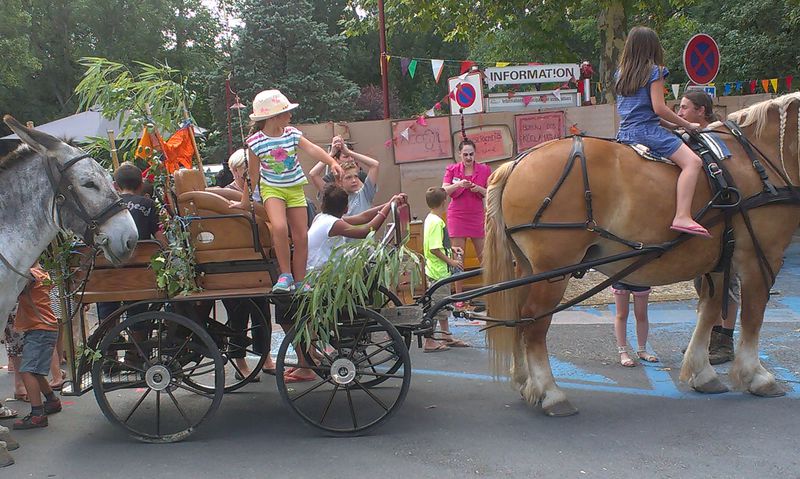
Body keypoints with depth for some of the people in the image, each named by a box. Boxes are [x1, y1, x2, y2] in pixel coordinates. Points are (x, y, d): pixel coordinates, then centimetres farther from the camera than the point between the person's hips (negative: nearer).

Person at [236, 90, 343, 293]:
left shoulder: (292, 134, -5)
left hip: (295, 188, 4)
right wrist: (245, 201, 5)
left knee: (301, 237, 2)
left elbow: (312, 149, -18)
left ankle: (299, 282, 16)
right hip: (272, 188, -3)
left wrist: (332, 162, -36)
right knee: (279, 227, -30)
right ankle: (285, 275, -13)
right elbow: (253, 174, -2)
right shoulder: (255, 142, -12)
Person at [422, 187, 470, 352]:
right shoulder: (436, 222, -20)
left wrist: (451, 248, 15)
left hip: (440, 270, 11)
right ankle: (429, 341, 1)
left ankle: (446, 336, 28)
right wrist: (451, 261, -17)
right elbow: (434, 249, -24)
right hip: (438, 271, -11)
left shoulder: (430, 219, 11)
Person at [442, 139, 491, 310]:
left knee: (484, 256, 2)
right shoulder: (452, 169, 1)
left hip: (477, 217, 1)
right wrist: (458, 184, -24)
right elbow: (444, 191, -8)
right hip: (457, 217, -1)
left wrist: (479, 189, -14)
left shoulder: (484, 170, 3)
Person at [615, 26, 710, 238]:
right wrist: (687, 125, -3)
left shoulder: (621, 73, 14)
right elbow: (659, 108, -14)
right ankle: (682, 217, -35)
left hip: (624, 133, 8)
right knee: (692, 161, -18)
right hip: (647, 131, -8)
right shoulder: (654, 71, -5)